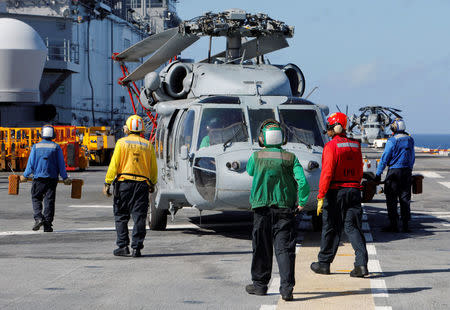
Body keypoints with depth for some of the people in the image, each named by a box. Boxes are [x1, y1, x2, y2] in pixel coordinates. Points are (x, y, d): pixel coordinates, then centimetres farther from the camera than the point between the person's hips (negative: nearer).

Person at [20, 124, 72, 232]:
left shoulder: (36, 146, 1)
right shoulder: (56, 147, 1)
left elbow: (31, 163, 1)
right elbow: (61, 164, 1)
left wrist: (25, 176, 12)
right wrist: (65, 178, 8)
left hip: (38, 179, 0)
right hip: (52, 178, 0)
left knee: (36, 199, 12)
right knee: (49, 201, 3)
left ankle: (38, 218, -9)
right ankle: (47, 225, 1)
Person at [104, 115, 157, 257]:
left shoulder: (122, 142, -1)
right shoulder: (147, 145, 7)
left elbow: (114, 165, -5)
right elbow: (153, 168, 11)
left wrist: (107, 183, -2)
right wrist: (152, 184, 25)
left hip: (124, 182, -2)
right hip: (142, 184, 2)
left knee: (121, 216, 9)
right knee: (139, 217, 3)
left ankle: (123, 246, 5)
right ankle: (137, 248, -1)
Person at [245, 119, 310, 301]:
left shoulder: (257, 156, -3)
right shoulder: (291, 158, -3)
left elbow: (249, 171, 19)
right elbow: (302, 181, -12)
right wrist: (302, 202, 1)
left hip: (262, 208, 0)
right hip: (285, 208, 0)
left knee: (262, 248, 12)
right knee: (284, 248, -1)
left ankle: (260, 284, 21)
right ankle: (286, 288, -11)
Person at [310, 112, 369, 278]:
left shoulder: (331, 146, -11)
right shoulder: (355, 146, 7)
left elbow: (327, 173, -16)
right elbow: (359, 171, 13)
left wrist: (321, 196, -14)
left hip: (335, 191, -5)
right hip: (354, 191, 5)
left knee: (331, 228, 6)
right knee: (353, 227, 5)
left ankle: (324, 263, 19)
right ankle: (361, 263, -8)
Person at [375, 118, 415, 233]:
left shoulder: (392, 141, -11)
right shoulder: (410, 140, 8)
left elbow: (385, 158, -10)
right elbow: (412, 157, 15)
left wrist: (378, 174, -6)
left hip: (394, 171, -5)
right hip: (407, 171, 5)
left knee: (391, 199, 2)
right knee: (405, 198, 8)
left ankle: (393, 224, 0)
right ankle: (405, 225, 7)